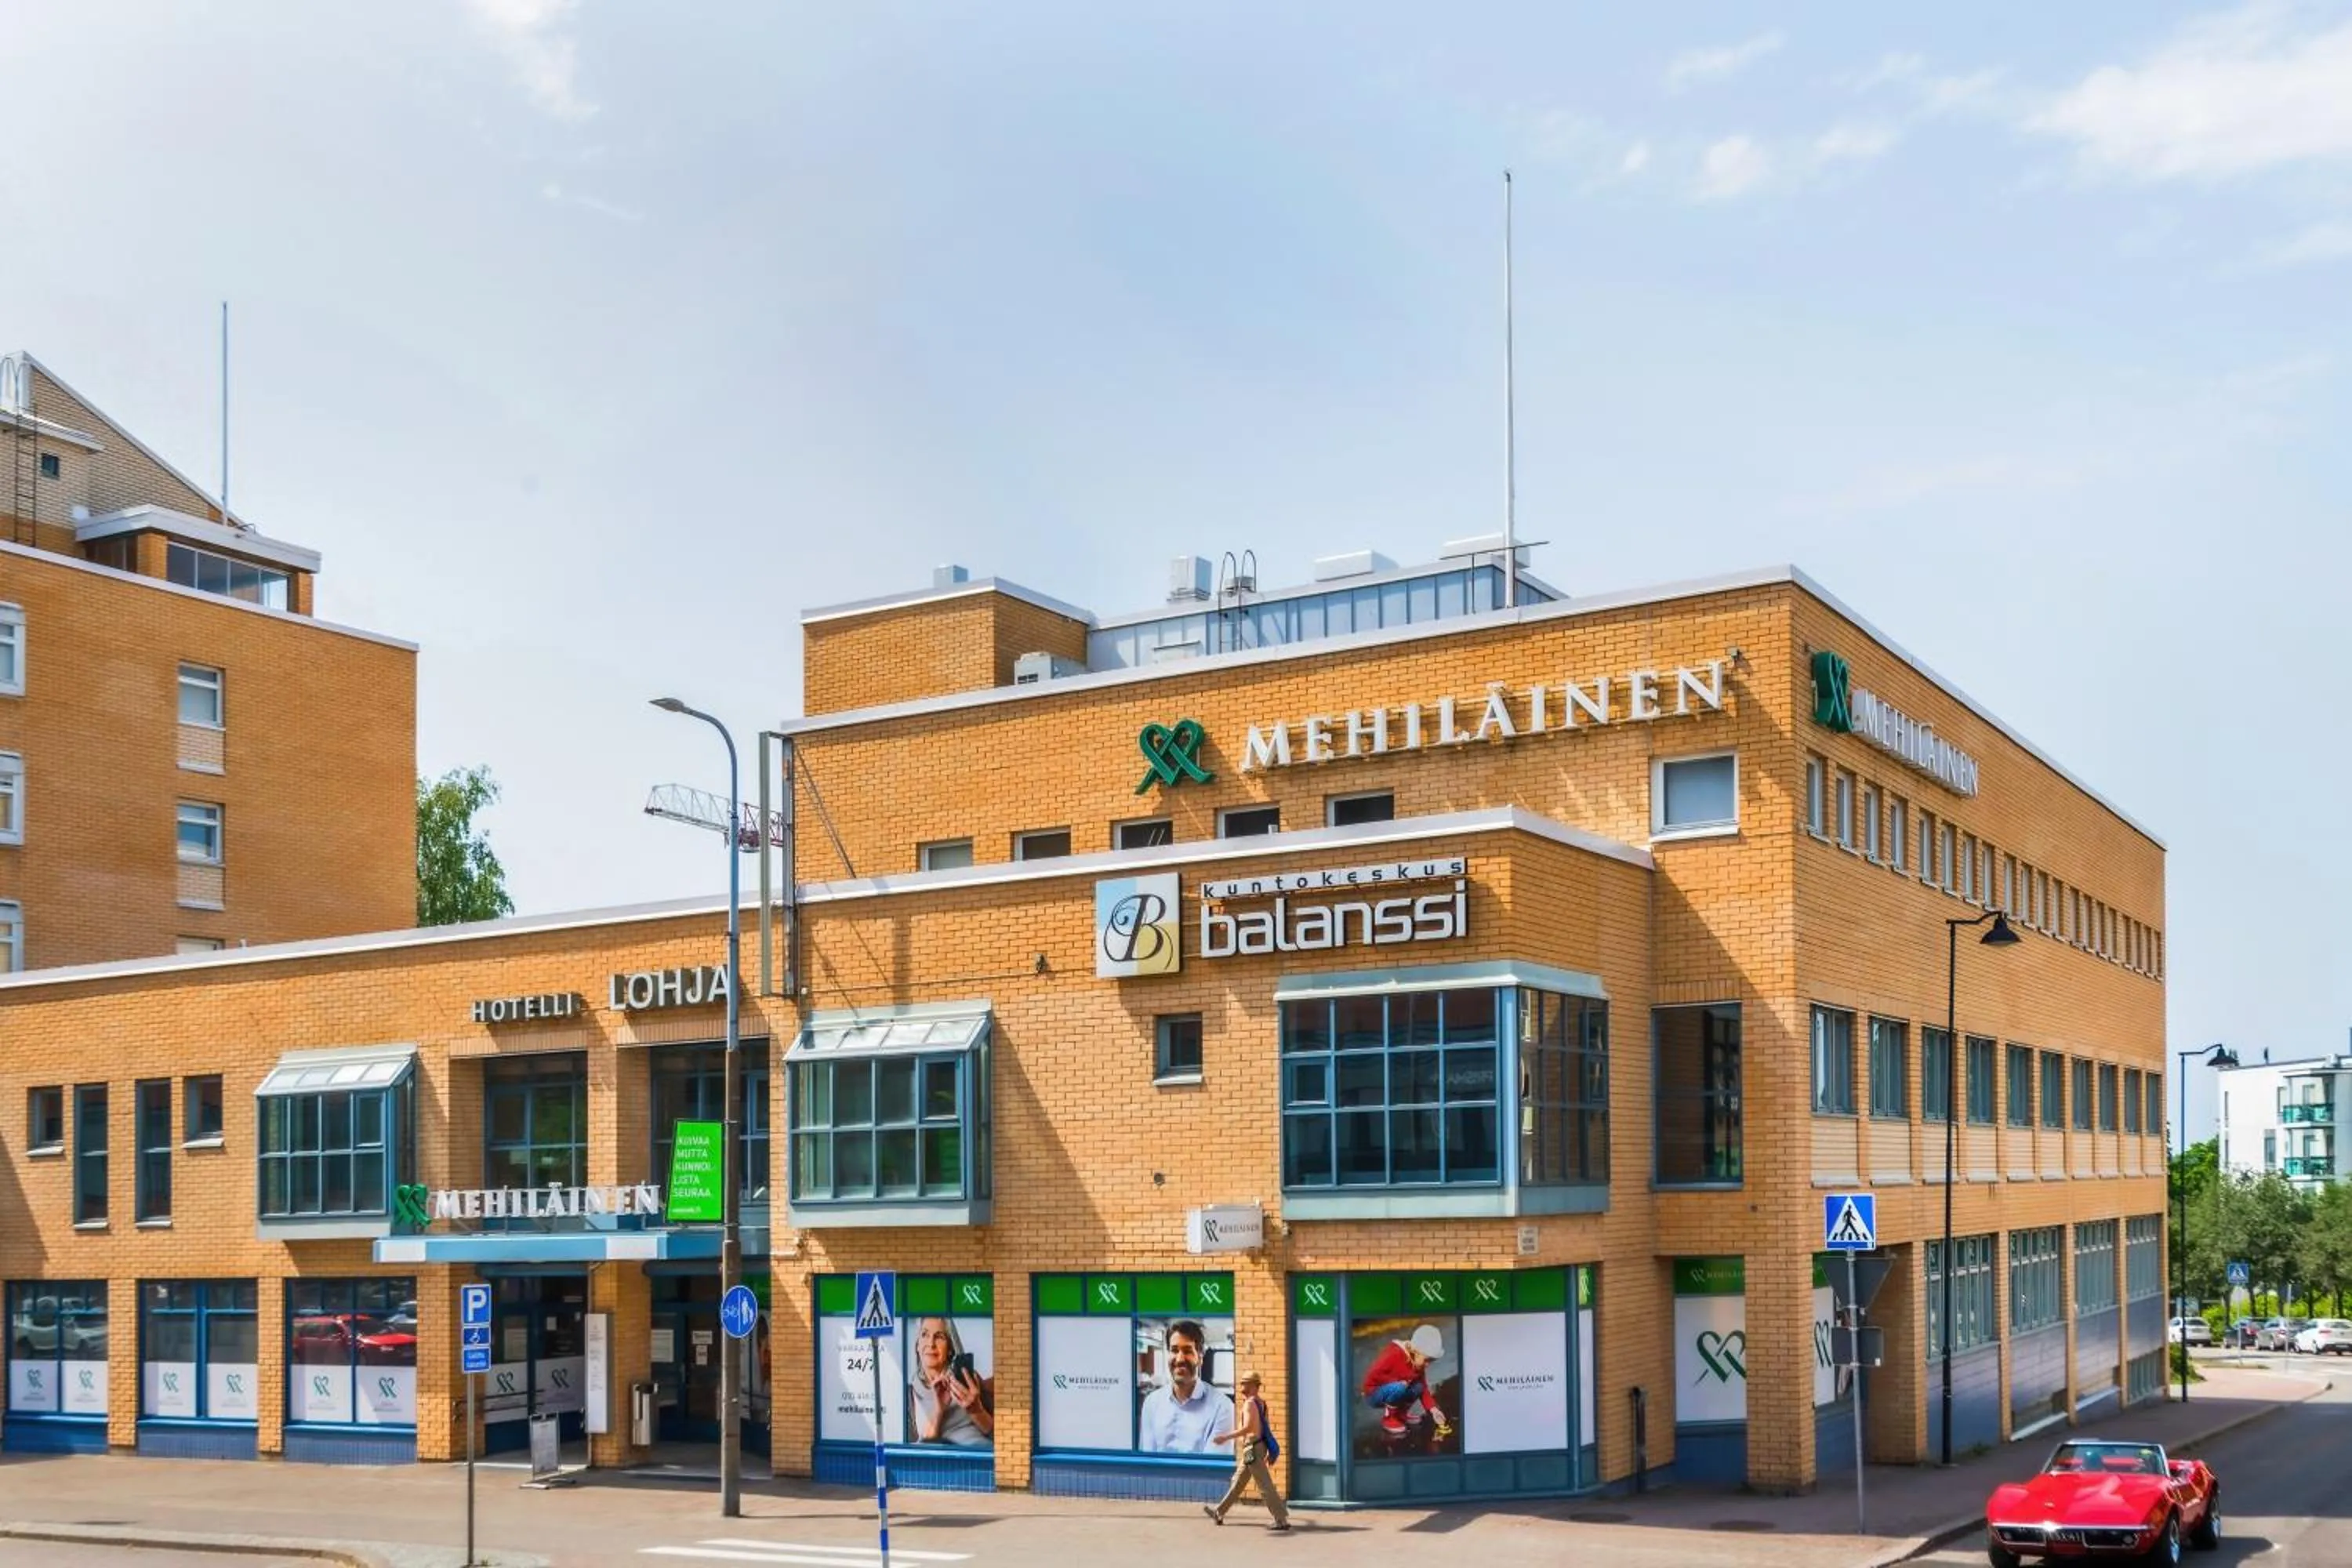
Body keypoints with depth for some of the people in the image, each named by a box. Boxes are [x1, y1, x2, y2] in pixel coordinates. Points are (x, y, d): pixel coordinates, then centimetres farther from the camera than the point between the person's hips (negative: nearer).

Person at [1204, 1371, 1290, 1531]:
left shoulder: (1250, 1403, -16)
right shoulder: (1259, 1403, 14)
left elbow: (1247, 1428, -28)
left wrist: (1226, 1437, -29)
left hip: (1253, 1449, -10)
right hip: (1252, 1449, 10)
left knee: (1265, 1485, -8)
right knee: (1238, 1482, 17)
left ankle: (1282, 1520, -8)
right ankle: (1219, 1513, 28)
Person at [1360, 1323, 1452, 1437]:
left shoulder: (1418, 1365, -2)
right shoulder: (1394, 1355, -26)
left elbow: (1424, 1389, 0)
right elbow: (1373, 1375, -28)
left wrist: (1433, 1409, -13)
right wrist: (1398, 1381, -26)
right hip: (1373, 1394, -7)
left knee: (1418, 1388, -12)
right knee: (1398, 1388, -34)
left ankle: (1400, 1413, 10)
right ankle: (1388, 1419, -11)